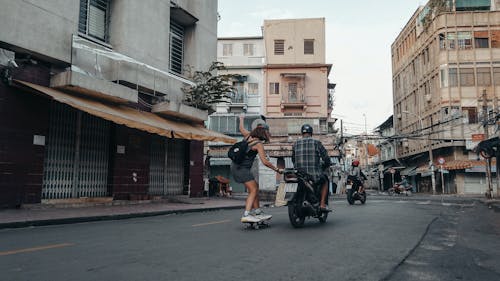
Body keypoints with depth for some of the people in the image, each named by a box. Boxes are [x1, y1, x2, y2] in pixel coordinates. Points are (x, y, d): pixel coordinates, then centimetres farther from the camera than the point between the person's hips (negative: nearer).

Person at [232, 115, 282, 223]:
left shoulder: (248, 136, 8)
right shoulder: (258, 144, -12)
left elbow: (241, 128, 30)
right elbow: (265, 162, -17)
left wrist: (241, 119, 49)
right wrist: (277, 169, -9)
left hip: (236, 166, 9)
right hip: (242, 168, -9)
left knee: (255, 187, 14)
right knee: (253, 190, -12)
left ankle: (258, 212, 16)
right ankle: (246, 215, -23)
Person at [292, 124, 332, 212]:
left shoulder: (296, 144, 6)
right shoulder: (316, 143, -2)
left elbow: (293, 159, 14)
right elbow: (325, 157, 0)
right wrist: (328, 164, 22)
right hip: (314, 174, -3)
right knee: (325, 181, 29)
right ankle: (322, 205, 19)